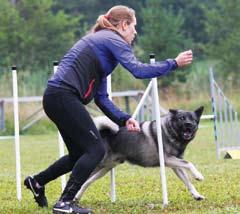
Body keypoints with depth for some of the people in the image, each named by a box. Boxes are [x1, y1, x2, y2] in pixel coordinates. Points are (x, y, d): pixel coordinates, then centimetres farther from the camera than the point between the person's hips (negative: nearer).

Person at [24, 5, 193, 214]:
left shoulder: (100, 41, 26)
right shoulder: (113, 40, -2)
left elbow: (101, 98, 22)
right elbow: (139, 70, -18)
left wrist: (124, 119, 11)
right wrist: (174, 63, -10)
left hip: (55, 98, 10)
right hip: (64, 96, -10)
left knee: (80, 154, 19)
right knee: (95, 149, -6)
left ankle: (37, 181, 31)